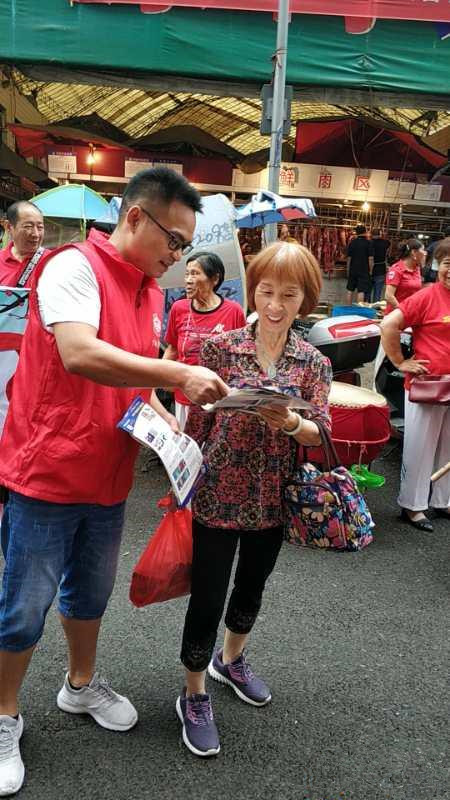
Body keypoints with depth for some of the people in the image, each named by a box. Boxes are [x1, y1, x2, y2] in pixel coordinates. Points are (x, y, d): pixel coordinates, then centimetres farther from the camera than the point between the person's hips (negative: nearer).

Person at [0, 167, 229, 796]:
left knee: (91, 591, 22)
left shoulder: (152, 293, 9)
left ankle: (82, 685, 45)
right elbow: (79, 355, -31)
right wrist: (180, 375, -28)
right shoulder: (75, 266, -15)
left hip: (108, 475, 8)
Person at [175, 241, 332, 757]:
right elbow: (196, 424, -3)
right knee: (207, 597, 5)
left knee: (252, 587, 22)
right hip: (218, 496, -3)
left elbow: (321, 434, -8)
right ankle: (194, 696, 28)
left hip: (272, 501, 3)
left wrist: (290, 422, -29)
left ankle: (231, 660, 49)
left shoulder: (314, 363, -1)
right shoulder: (220, 348, -8)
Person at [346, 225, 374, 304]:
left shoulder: (352, 243, 2)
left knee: (350, 290, 12)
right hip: (364, 271, -3)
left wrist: (348, 270, 14)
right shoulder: (369, 243, -7)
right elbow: (370, 259, -10)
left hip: (353, 270, 3)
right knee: (361, 291, -3)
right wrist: (370, 270, 0)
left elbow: (348, 258, 5)